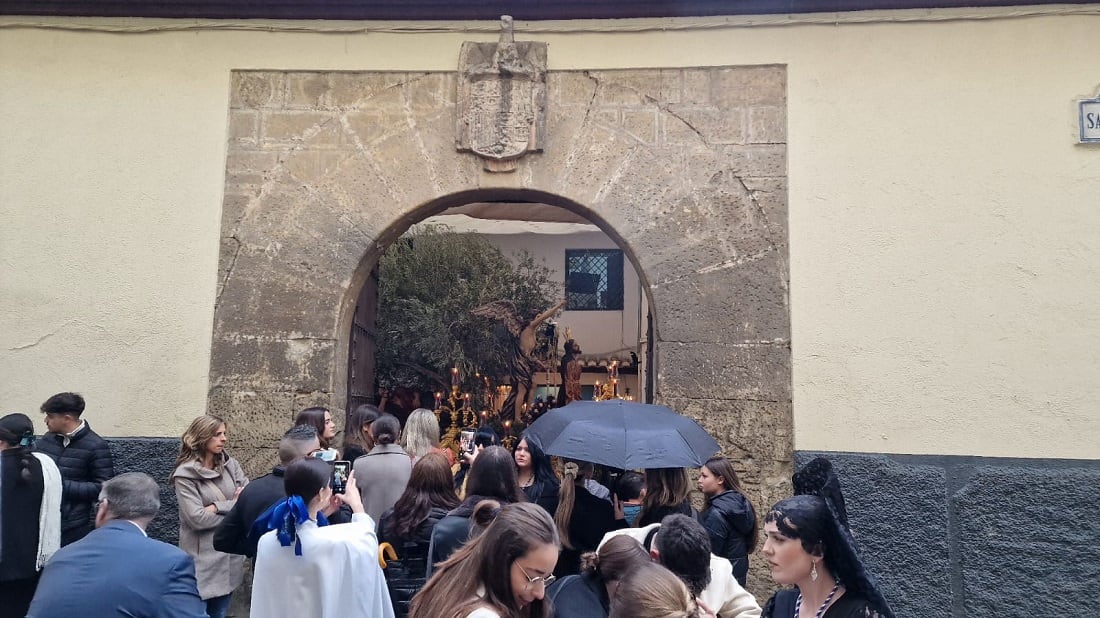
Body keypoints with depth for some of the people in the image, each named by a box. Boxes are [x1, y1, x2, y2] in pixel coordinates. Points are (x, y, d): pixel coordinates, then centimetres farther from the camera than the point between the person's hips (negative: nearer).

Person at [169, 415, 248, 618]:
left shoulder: (230, 464, 4)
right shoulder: (185, 474, -10)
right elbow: (197, 518, -18)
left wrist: (218, 507, -16)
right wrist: (236, 508, -9)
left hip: (230, 552, 5)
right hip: (202, 557, -5)